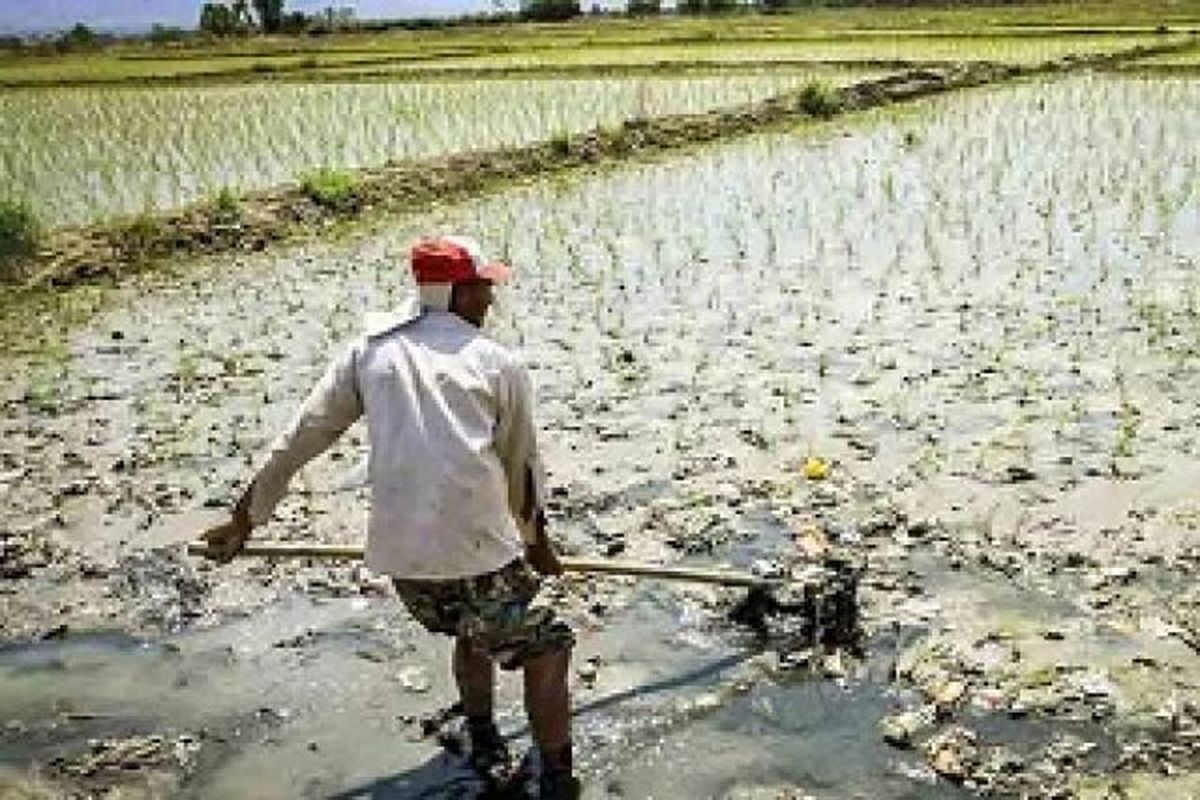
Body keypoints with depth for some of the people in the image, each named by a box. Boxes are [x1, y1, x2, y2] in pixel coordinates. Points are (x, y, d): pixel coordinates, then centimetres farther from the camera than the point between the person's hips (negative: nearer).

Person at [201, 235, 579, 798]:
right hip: (482, 551, -4)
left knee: (469, 633, 32)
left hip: (399, 552, 4)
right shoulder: (499, 364, 6)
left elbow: (299, 439, 11)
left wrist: (244, 519, 19)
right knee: (543, 651, 15)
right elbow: (523, 467, 15)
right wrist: (537, 541, 31)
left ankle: (484, 746, 40)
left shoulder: (371, 349, 11)